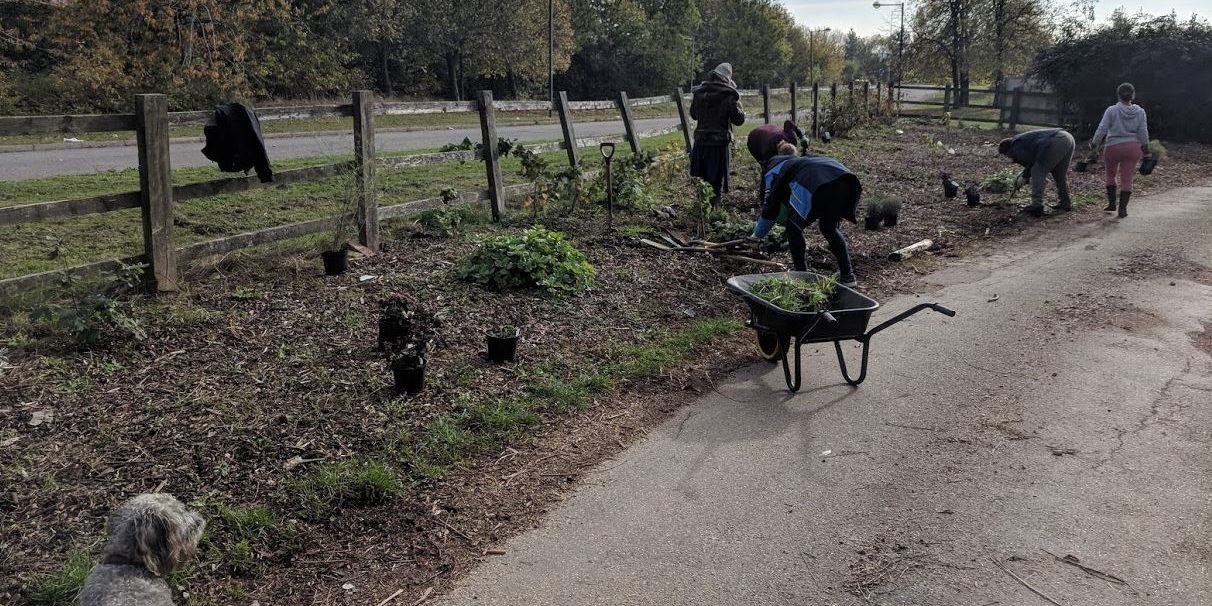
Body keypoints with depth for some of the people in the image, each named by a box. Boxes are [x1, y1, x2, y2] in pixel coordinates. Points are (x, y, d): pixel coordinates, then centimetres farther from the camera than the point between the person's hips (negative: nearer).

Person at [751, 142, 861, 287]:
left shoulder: (774, 169, 30)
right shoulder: (804, 160, 46)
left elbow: (769, 208, 30)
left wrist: (757, 235, 45)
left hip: (814, 183, -6)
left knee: (794, 228, 17)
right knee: (830, 228, 26)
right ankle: (848, 275, 21)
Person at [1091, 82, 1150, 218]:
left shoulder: (1111, 110, -7)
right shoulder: (1140, 112, 2)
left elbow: (1102, 129, -9)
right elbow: (1143, 133, 3)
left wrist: (1094, 144, 4)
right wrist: (1146, 152, 10)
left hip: (1113, 147, -2)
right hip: (1133, 148, 2)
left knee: (1110, 174, 19)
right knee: (1127, 179, 3)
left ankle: (1112, 203, 21)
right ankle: (1123, 208, 0)